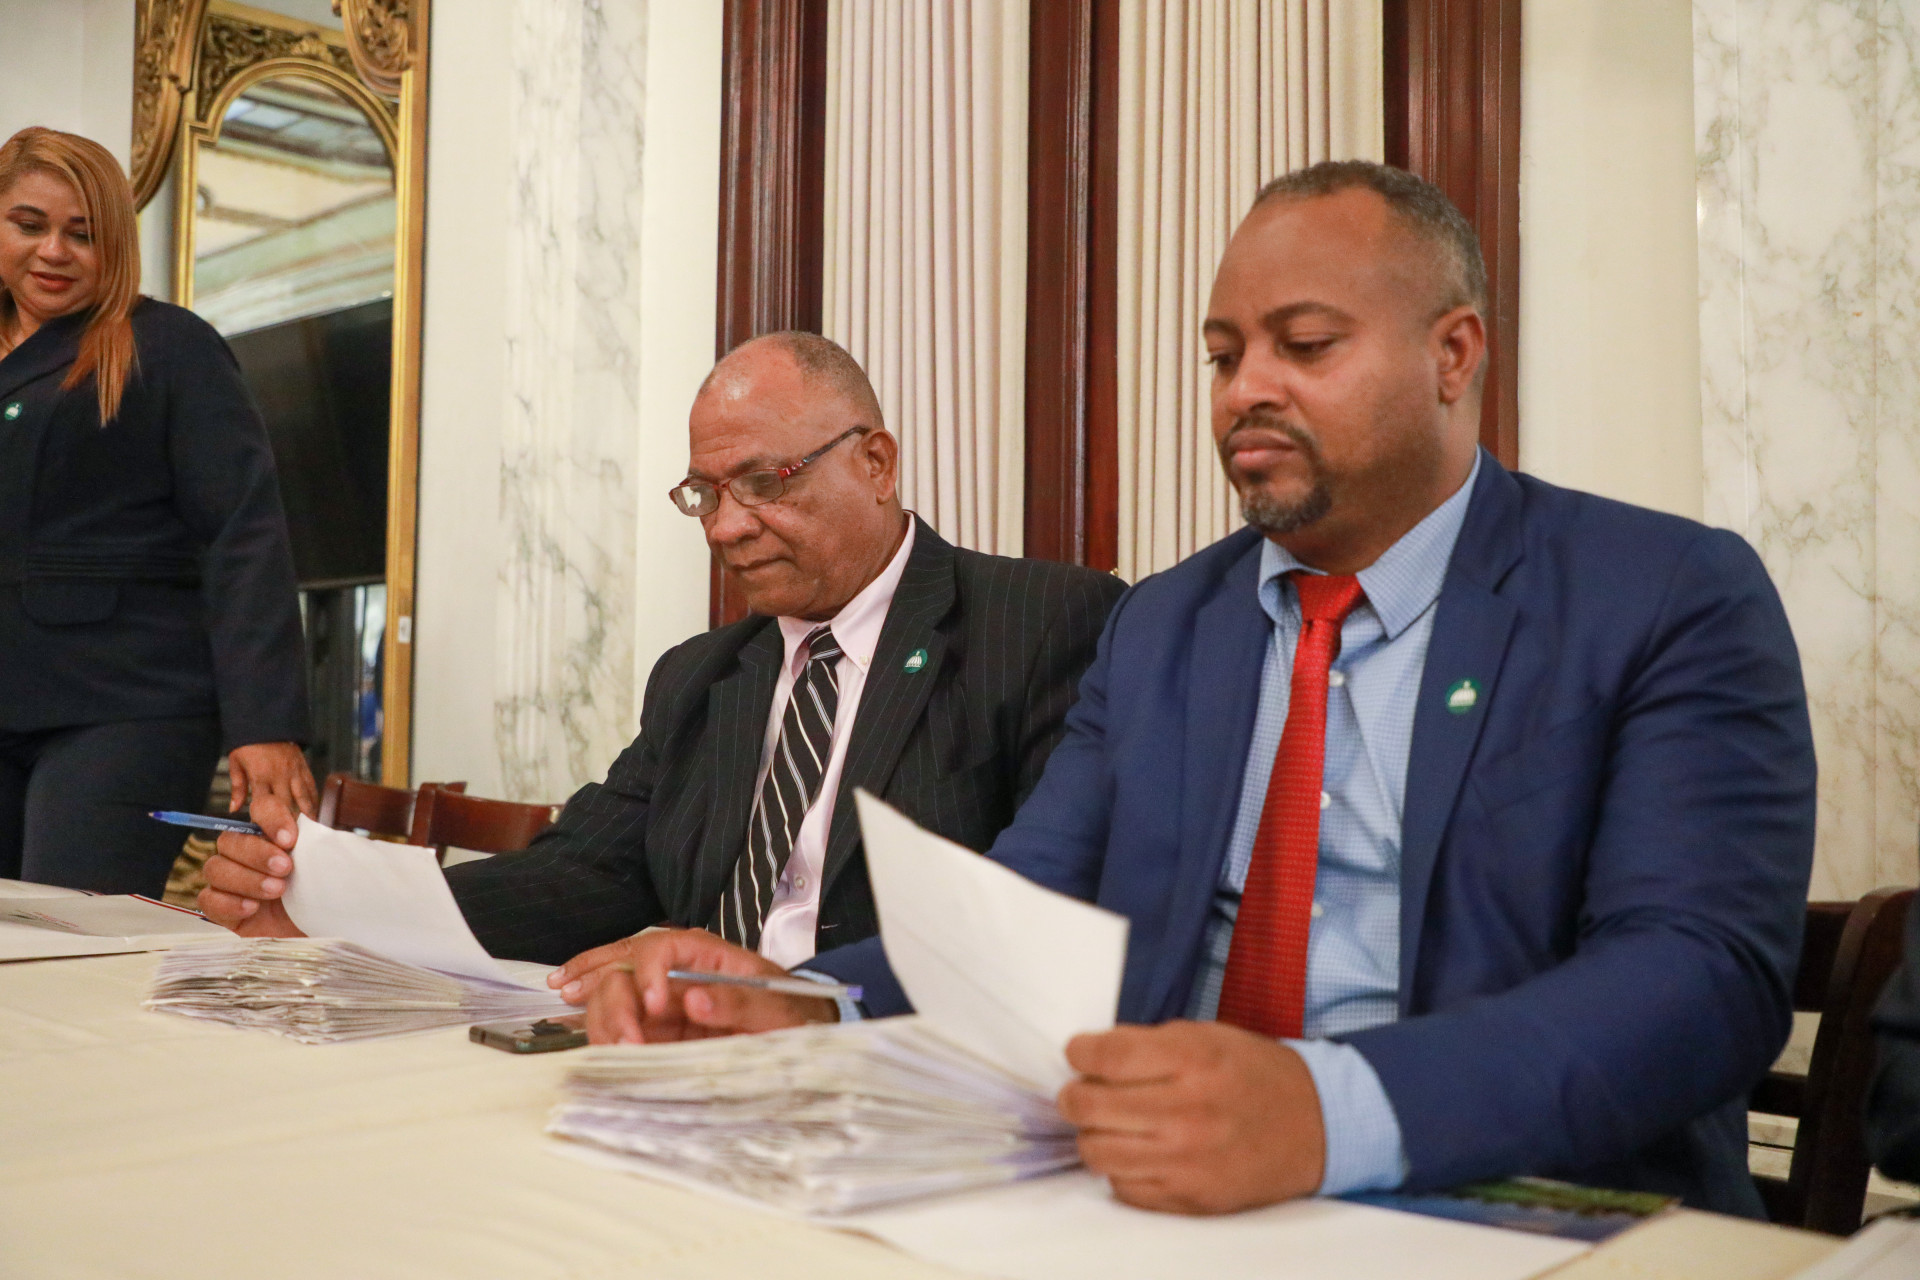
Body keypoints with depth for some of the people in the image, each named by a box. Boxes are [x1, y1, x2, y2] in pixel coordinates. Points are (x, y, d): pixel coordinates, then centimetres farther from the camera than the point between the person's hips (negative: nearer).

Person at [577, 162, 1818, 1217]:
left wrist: (1328, 1110, -32)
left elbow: (1707, 970, -15)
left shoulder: (1679, 603, -1)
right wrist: (805, 1008, -15)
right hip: (1159, 1201, 4)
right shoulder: (1159, 628, 14)